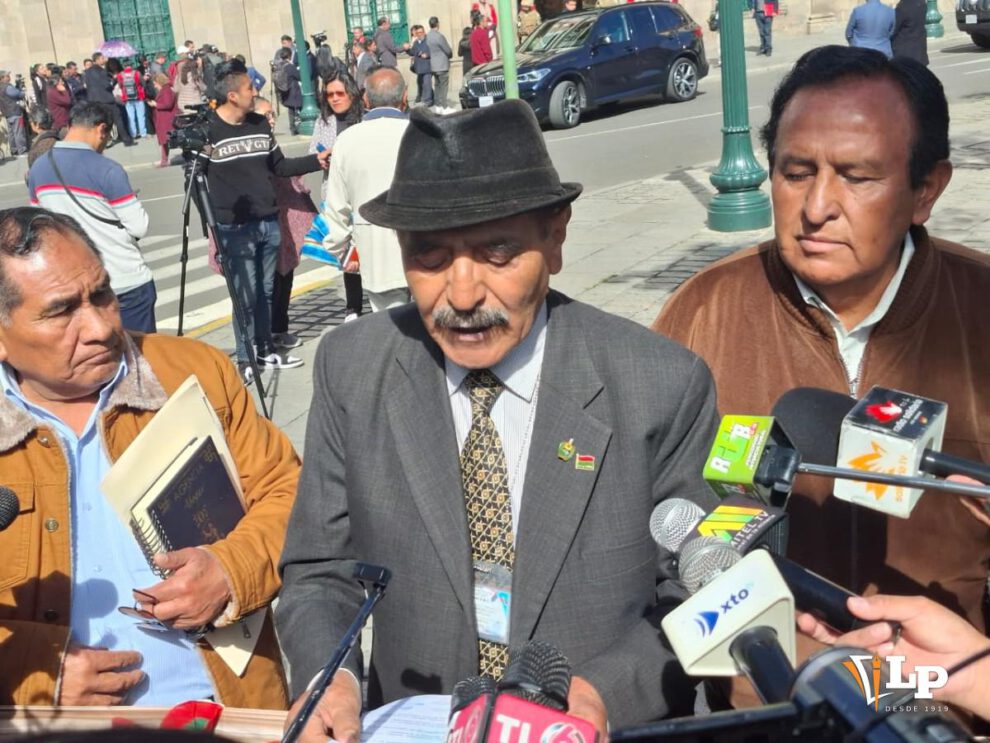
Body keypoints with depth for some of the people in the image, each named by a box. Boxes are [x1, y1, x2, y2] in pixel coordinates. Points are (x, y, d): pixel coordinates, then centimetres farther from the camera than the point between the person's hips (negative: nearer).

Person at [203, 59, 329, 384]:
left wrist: (316, 161, 7)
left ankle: (266, 349, 28)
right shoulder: (207, 130, -11)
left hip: (269, 222, 6)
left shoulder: (260, 124, 8)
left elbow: (279, 165, 16)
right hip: (236, 228, -5)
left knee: (266, 290, 14)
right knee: (245, 296, -2)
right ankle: (244, 358, 12)